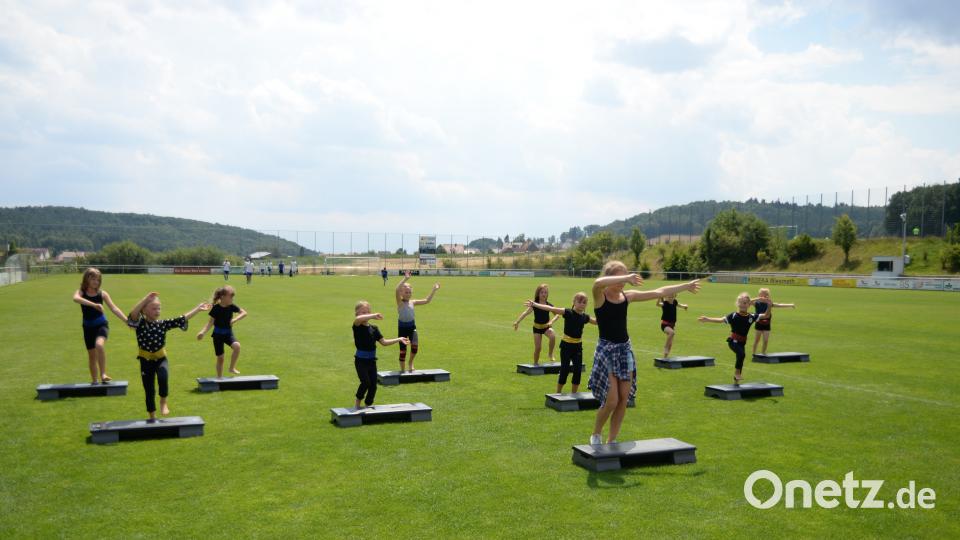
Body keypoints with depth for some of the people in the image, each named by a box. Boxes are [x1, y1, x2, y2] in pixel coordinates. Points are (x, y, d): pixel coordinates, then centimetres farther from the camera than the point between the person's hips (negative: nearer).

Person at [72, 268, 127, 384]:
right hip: (88, 327, 2)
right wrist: (94, 305, -46)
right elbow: (76, 298, -32)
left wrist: (127, 321, -19)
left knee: (99, 345, -30)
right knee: (92, 354, 10)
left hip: (101, 325, -2)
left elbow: (114, 308, -8)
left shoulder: (102, 294, -5)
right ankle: (94, 381, 26)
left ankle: (103, 374, -24)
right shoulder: (81, 292, -7)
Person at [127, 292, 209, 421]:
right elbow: (133, 315, -31)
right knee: (149, 391, 7)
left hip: (161, 358, 1)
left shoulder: (163, 323, -4)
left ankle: (163, 402, -3)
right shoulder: (140, 323, -10)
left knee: (163, 377, -30)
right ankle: (152, 417, 24)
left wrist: (198, 309, -8)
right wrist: (146, 299, -37)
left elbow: (182, 319, -5)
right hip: (146, 360, -1)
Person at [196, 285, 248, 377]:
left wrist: (235, 319, -21)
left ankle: (232, 368, -9)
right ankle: (219, 378, 23)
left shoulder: (231, 306, -7)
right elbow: (210, 322, -13)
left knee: (237, 346, -28)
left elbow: (244, 313, -5)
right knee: (220, 358, 4)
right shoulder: (216, 308, -16)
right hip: (218, 335, -2)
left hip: (228, 333, 2)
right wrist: (202, 332, -27)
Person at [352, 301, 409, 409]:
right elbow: (358, 319, -34)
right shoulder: (357, 327, -9)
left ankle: (368, 406, 23)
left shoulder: (374, 329, 7)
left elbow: (384, 342, 7)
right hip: (361, 360, -5)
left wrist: (399, 339, 0)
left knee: (373, 385, 6)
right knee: (366, 382, -18)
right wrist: (373, 316, -38)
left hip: (372, 360, 5)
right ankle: (357, 403, 5)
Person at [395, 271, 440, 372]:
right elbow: (397, 291, -27)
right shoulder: (400, 302, -9)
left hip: (412, 326, 3)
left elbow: (427, 301, 8)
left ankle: (411, 362, 11)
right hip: (402, 327, -3)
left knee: (415, 345, -17)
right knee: (402, 349, 3)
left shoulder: (412, 302, 5)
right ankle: (402, 369, 20)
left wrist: (434, 290, 2)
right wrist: (405, 279, -34)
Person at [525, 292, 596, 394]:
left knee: (578, 371, 3)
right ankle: (558, 393, 14)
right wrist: (535, 305, -29)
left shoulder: (585, 317, 2)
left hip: (578, 346, 4)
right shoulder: (568, 312, -12)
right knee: (564, 370, -2)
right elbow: (551, 309, -21)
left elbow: (597, 321, 21)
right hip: (566, 345, -4)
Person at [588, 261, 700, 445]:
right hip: (606, 350, -6)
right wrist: (626, 278, -38)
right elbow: (598, 283, -37)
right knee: (611, 401, -8)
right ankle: (596, 435, 17)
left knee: (624, 400, 5)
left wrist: (686, 286, 16)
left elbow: (658, 292, 12)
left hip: (625, 349, 6)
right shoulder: (600, 296, -11)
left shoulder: (628, 296, 5)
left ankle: (611, 440, 19)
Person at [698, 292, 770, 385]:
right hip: (733, 341, -5)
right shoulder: (733, 315, -12)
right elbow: (721, 319, -20)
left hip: (742, 342, 5)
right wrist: (707, 319, -32)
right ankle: (737, 371, -9)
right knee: (742, 354, -31)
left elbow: (766, 316, 4)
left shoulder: (751, 316, 1)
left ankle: (736, 381, 32)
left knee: (740, 357, 13)